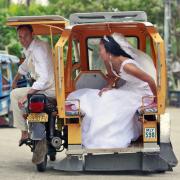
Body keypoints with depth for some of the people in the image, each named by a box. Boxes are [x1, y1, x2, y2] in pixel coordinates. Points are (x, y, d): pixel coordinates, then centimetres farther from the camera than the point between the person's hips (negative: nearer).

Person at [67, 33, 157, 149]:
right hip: (129, 88, 9)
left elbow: (150, 80, -29)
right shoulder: (110, 62, -7)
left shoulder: (126, 65, -33)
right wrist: (110, 86, -2)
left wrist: (156, 99, -18)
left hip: (141, 92, -9)